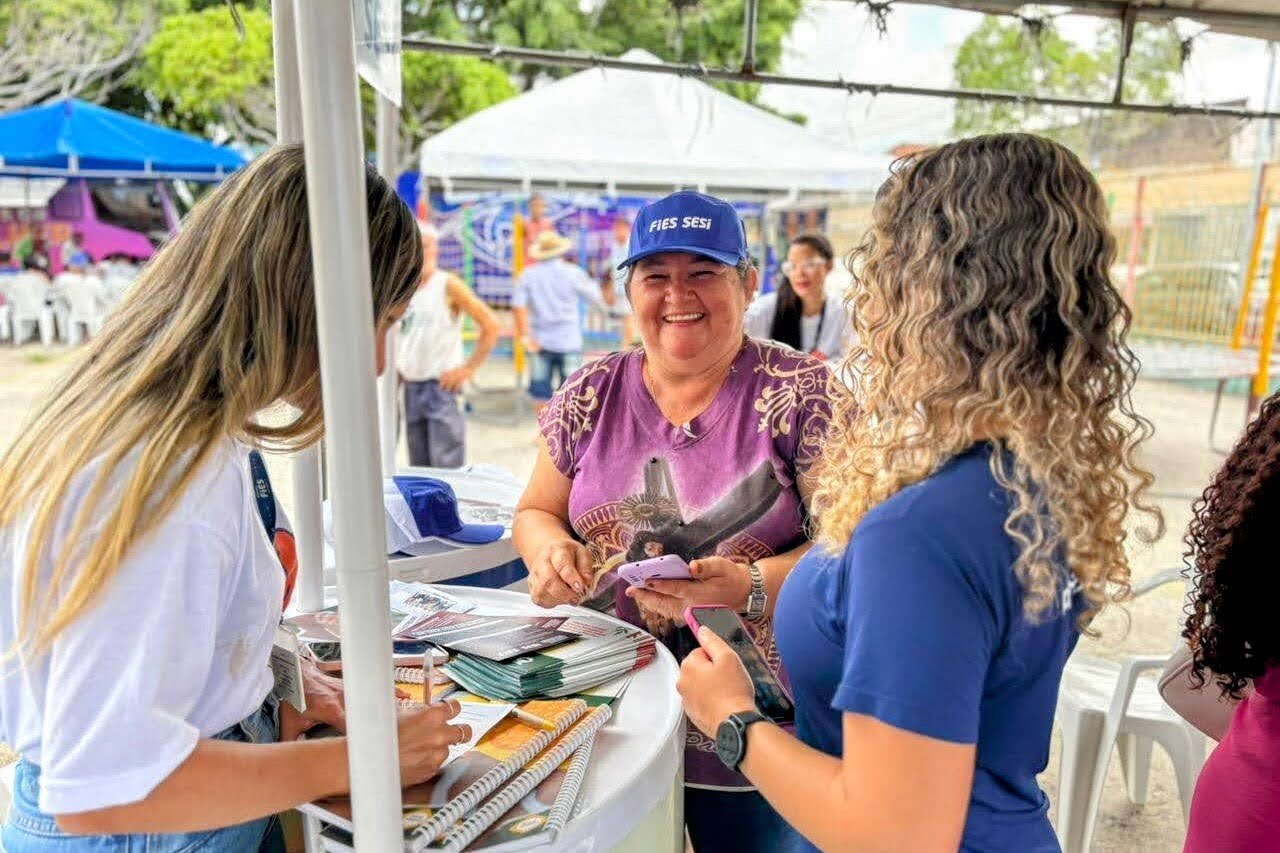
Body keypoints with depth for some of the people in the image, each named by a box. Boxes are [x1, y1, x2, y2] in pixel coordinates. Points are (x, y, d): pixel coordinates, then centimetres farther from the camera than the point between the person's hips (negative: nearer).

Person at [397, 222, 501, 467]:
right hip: (410, 385, 6)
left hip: (441, 384, -6)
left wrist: (468, 368, -12)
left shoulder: (448, 285, -7)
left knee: (446, 465, -7)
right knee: (418, 464, 13)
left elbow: (490, 325, -11)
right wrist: (397, 365, 12)